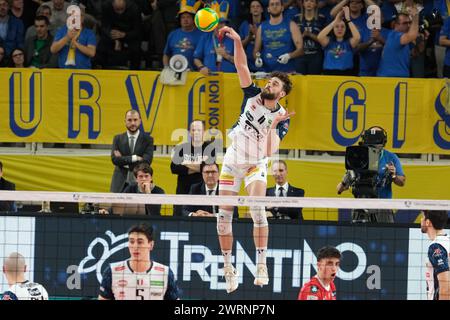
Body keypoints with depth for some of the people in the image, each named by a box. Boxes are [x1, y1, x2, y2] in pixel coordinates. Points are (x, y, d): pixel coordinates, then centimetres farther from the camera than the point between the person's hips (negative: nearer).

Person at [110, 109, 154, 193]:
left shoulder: (147, 139, 3)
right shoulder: (118, 139, 8)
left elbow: (146, 161, -10)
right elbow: (114, 159, -6)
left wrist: (123, 160, -10)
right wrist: (134, 158, -15)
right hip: (120, 184, 1)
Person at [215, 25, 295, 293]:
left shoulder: (282, 119, -16)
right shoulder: (254, 96, -7)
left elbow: (270, 151, -27)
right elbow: (242, 66, -14)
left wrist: (274, 125, -38)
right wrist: (237, 40, -27)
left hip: (256, 165, -3)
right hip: (232, 161, 3)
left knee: (257, 208, -26)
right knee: (224, 215, -1)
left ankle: (262, 265, -24)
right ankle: (228, 268, 8)